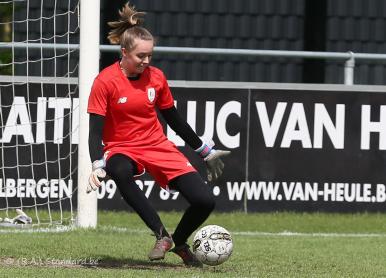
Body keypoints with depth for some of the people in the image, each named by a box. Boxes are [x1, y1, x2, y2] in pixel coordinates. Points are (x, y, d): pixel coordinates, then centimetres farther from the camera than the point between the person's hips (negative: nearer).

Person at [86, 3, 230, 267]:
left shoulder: (156, 77, 1)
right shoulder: (105, 81, -12)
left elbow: (174, 119, 13)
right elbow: (96, 129, -13)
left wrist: (206, 151, 18)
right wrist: (97, 165, -29)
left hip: (159, 146, 4)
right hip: (122, 148, -3)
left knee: (204, 200, -13)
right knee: (120, 171, -43)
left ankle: (179, 242, 18)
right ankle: (162, 235, -31)